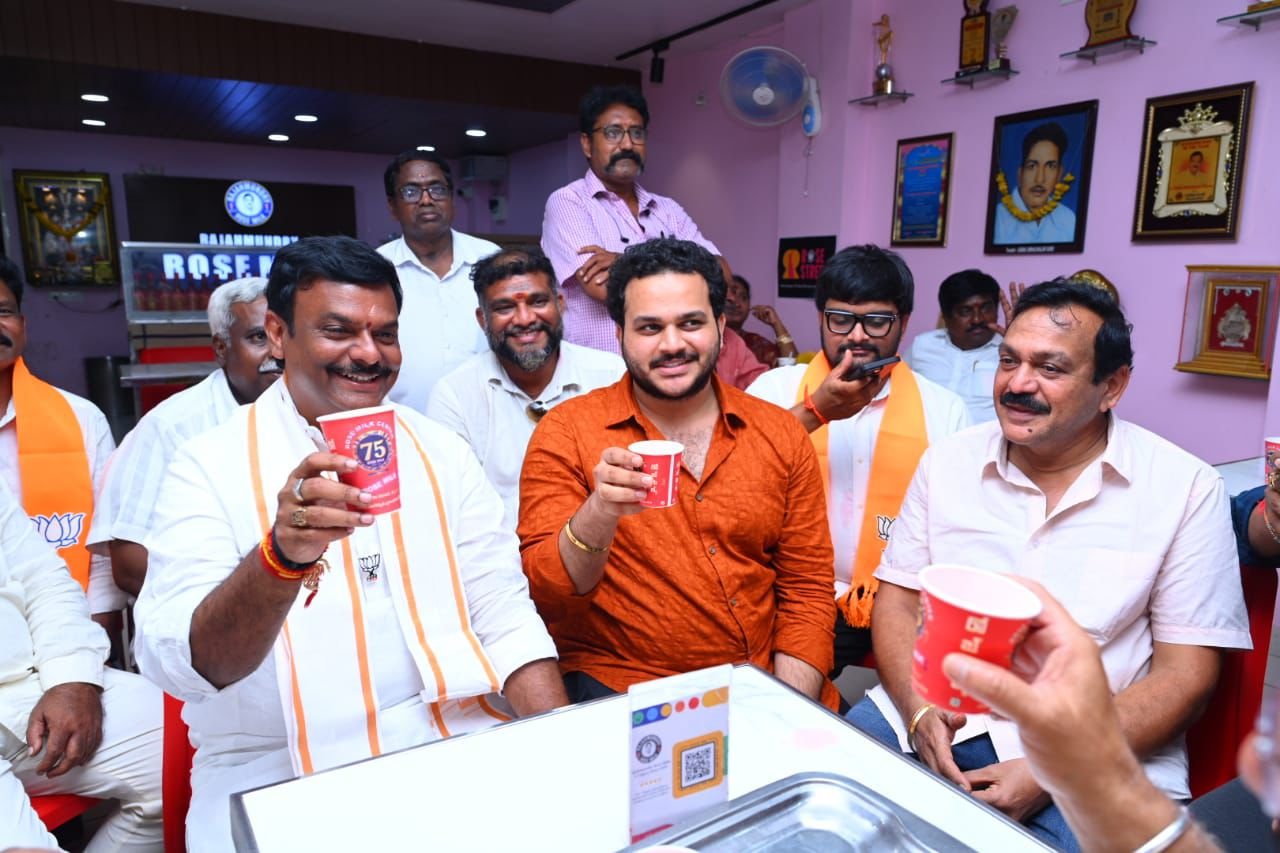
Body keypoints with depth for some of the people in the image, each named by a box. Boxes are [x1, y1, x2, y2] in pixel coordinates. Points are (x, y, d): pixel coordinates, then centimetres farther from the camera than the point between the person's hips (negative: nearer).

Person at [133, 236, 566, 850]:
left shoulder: (441, 452, 4)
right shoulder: (209, 464, -4)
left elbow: (506, 620, 3)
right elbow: (177, 667, -15)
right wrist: (282, 556, -34)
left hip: (452, 739, 1)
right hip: (279, 774, -1)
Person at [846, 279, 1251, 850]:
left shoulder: (1186, 488, -4)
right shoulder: (948, 462, 3)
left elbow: (1185, 673, -5)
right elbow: (897, 601, 5)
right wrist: (921, 711, -12)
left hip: (1096, 755, -1)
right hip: (942, 715, 2)